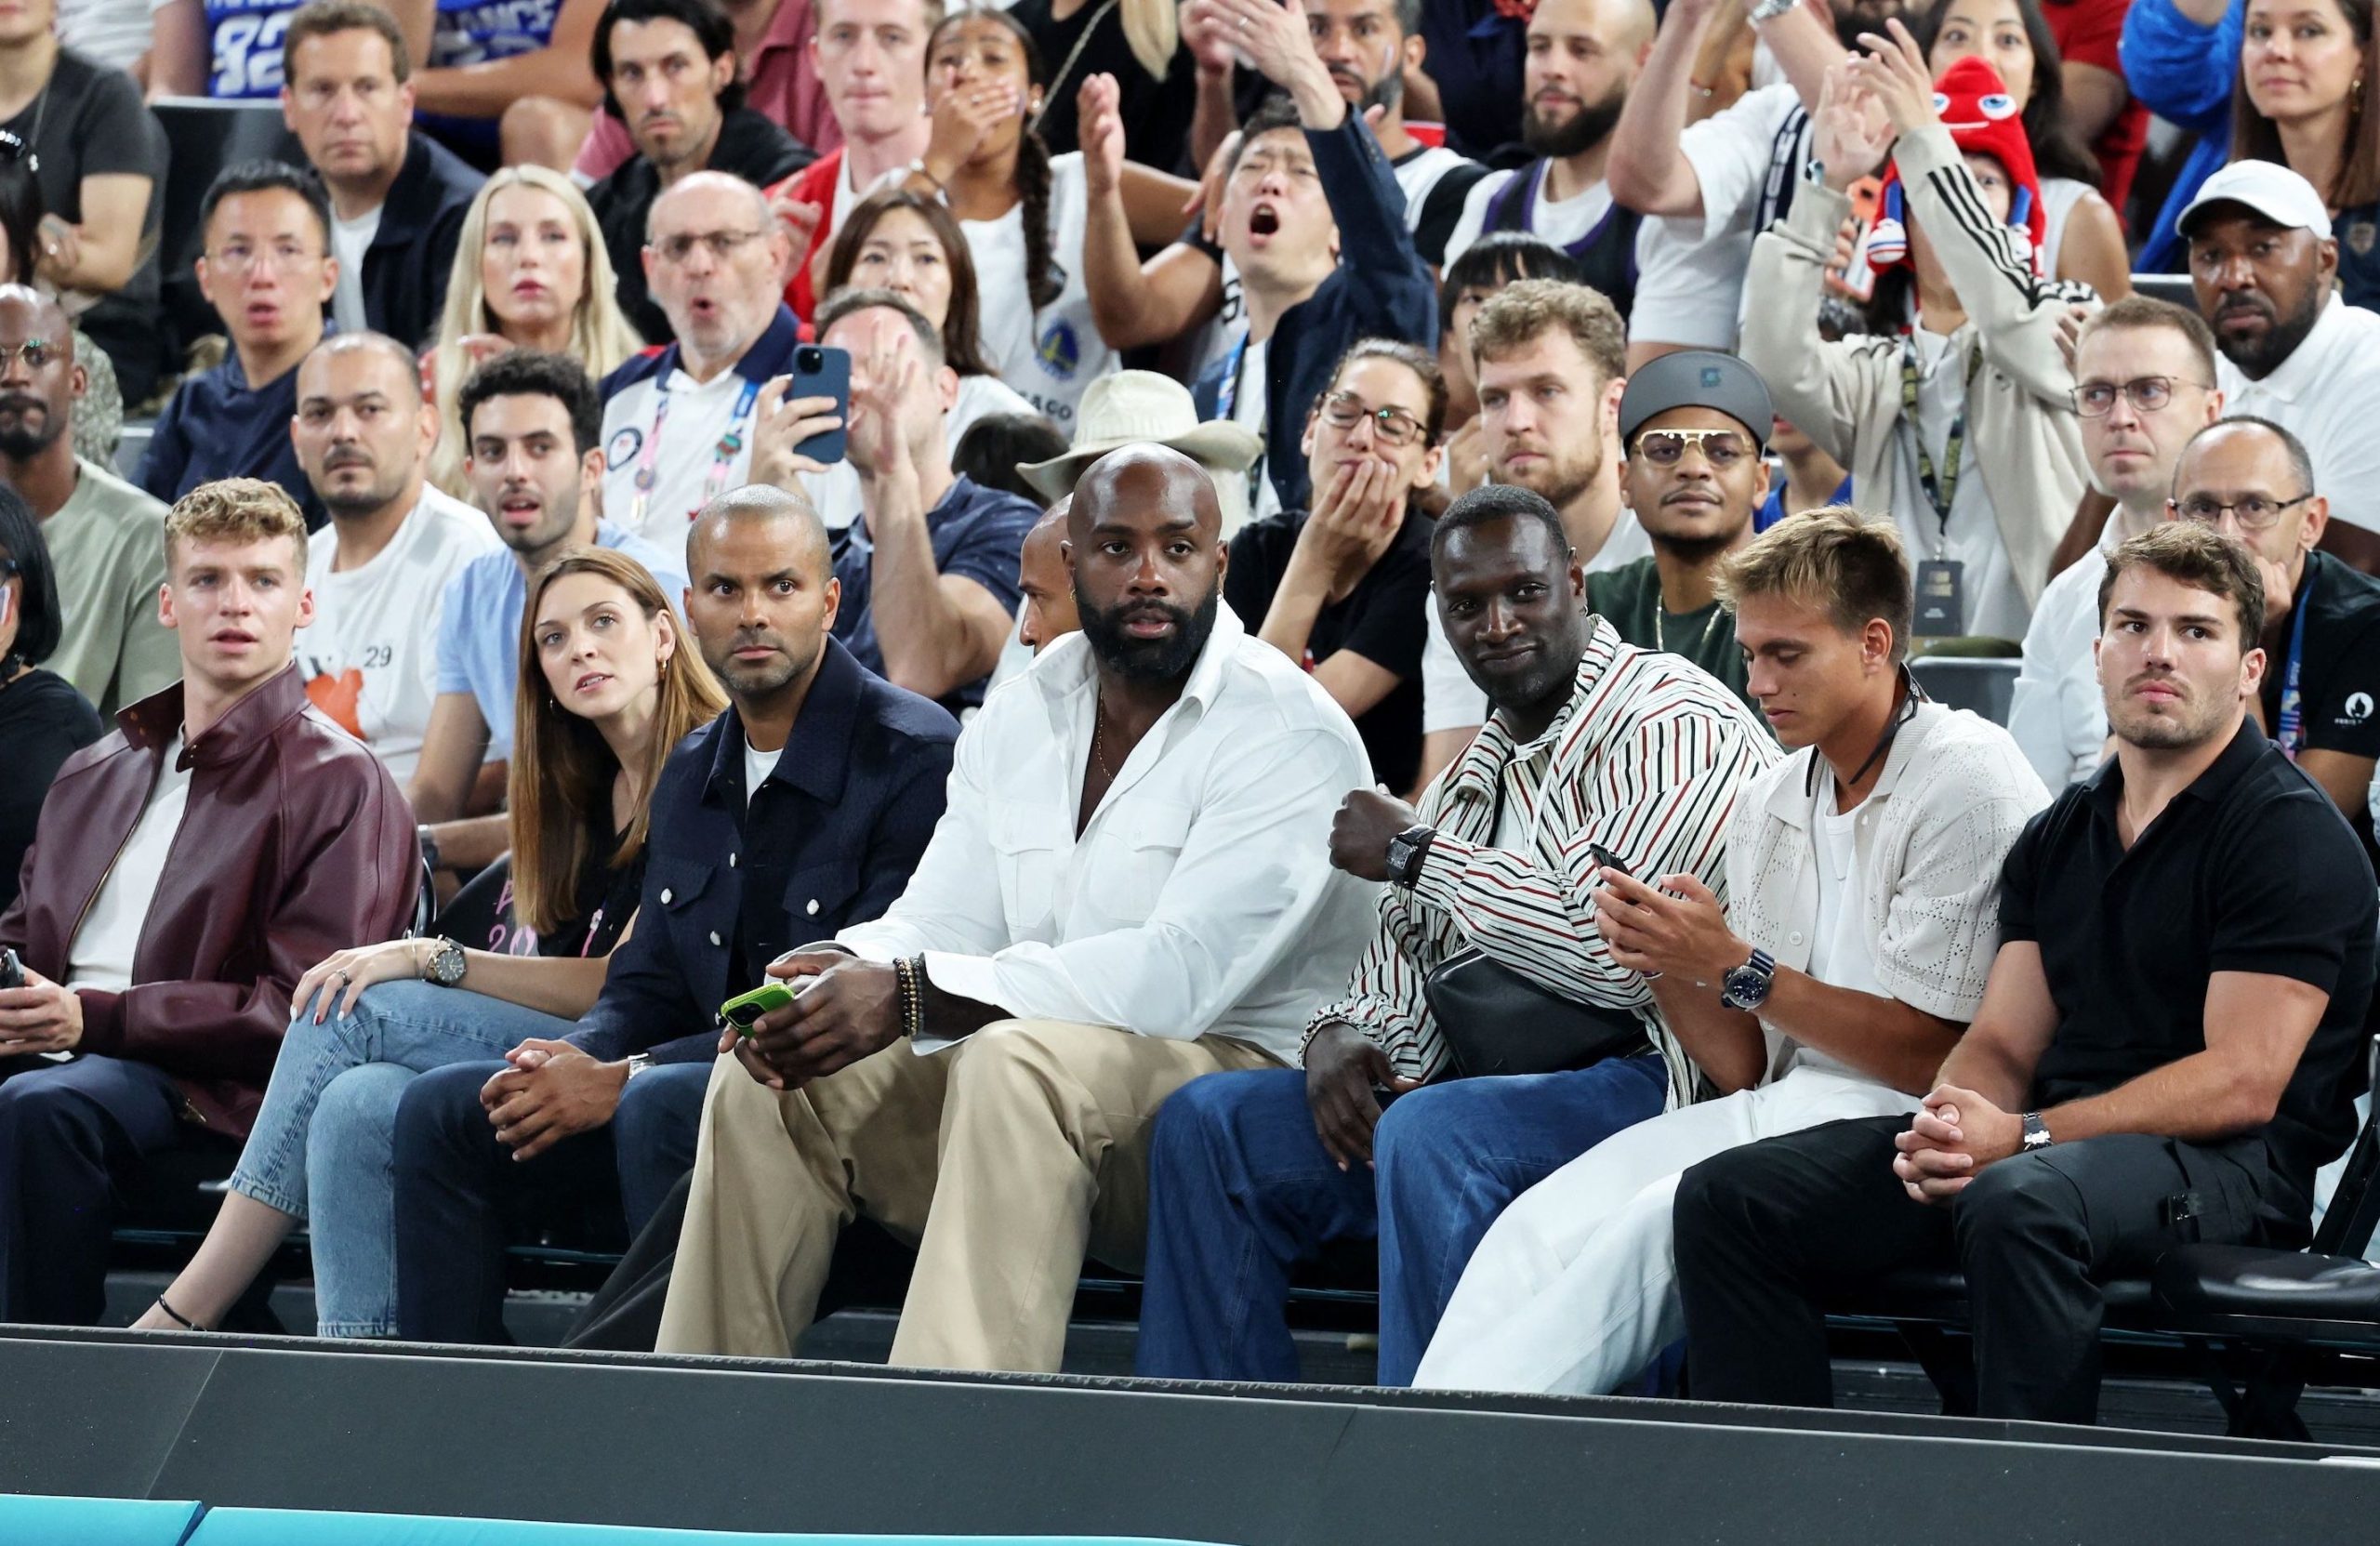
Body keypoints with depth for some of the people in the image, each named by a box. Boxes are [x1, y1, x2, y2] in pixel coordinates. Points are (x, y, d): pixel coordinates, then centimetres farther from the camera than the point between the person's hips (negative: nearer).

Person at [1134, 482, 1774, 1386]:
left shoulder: (1676, 725, -9)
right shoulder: (1477, 774, 19)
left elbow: (1613, 949, -21)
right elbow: (1404, 944, 23)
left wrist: (1413, 853, -10)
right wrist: (1341, 1034, -2)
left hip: (1646, 1082, -9)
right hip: (1491, 1086, 9)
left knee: (1430, 1133, -36)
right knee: (1207, 1124, 0)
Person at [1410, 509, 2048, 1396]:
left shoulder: (1969, 783, -5)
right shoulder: (1766, 806, 17)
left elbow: (1933, 1054, -10)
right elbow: (1744, 1065, 16)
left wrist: (1735, 968, -13)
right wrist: (1664, 964, -3)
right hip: (1780, 1108, 7)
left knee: (1656, 1225, -31)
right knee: (1541, 1226, -21)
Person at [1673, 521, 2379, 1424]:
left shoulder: (2291, 833, -6)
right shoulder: (2058, 838, 18)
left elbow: (2243, 1084, -14)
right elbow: (2003, 1043, 14)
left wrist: (2021, 1137, -20)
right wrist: (1946, 1127, -11)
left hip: (2230, 1162, -8)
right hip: (2060, 1139, 8)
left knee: (2017, 1204, -41)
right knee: (1726, 1198, -5)